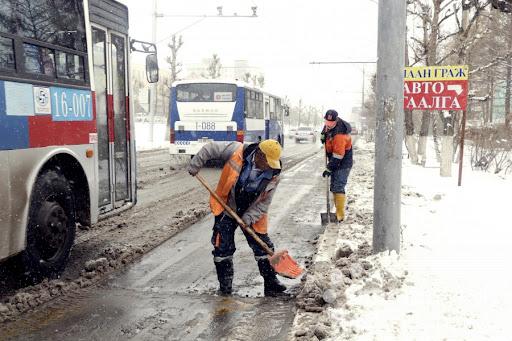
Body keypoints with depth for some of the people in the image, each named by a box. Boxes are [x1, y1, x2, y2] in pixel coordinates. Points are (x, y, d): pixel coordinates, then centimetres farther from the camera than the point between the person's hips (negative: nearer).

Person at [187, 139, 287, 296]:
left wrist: (249, 217, -20)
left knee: (263, 248, 4)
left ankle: (271, 284, 19)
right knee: (223, 249, 1)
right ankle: (225, 287, 17)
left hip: (252, 214, 2)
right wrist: (196, 164, -10)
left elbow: (264, 202, -9)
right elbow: (210, 148, -11)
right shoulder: (237, 151, -23)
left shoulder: (273, 175, -15)